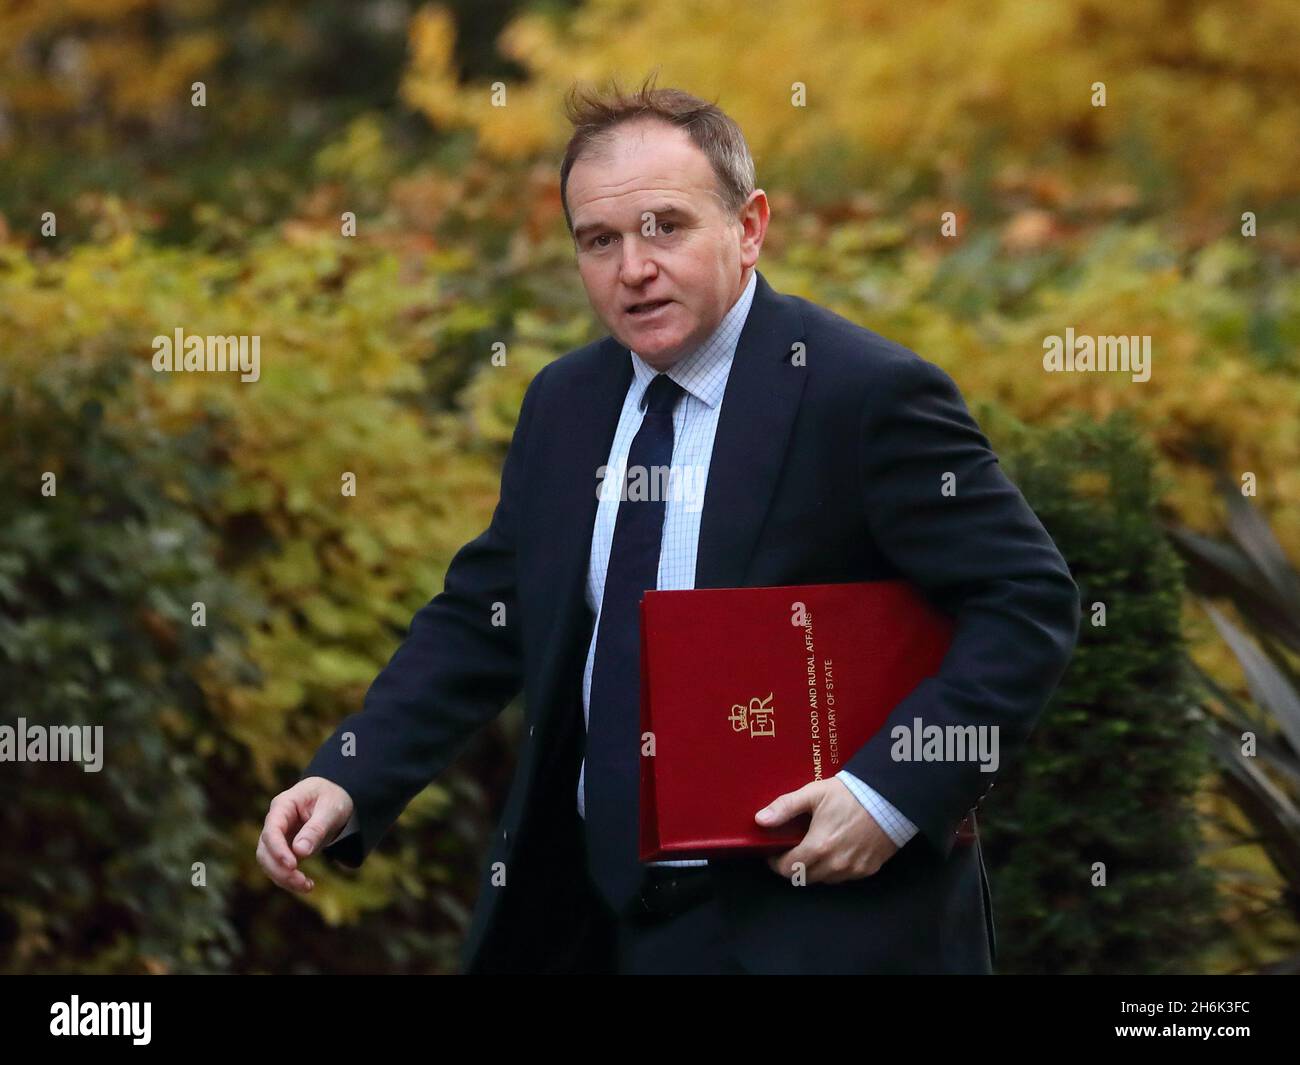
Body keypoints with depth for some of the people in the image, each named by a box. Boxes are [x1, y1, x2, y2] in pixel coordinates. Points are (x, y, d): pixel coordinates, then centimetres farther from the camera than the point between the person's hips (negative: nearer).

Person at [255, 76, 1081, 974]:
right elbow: (483, 618, 11)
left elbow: (1029, 601, -13)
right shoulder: (564, 404, 7)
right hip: (594, 912, 6)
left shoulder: (867, 393, -13)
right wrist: (349, 783, -3)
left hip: (808, 922, -6)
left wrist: (893, 792, -23)